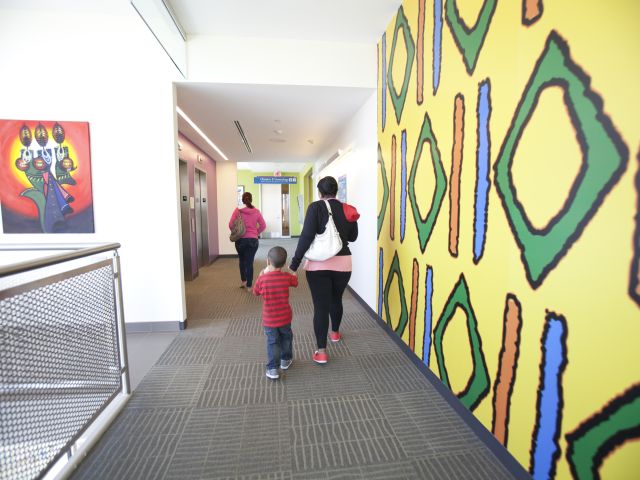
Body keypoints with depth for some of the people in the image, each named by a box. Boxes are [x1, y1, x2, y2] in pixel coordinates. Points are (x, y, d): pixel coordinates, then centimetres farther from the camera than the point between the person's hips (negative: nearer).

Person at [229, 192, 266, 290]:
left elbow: (231, 225, -8)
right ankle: (249, 286, 9)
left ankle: (243, 281, 29)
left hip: (240, 240, 0)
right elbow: (263, 225, -1)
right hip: (253, 240, 0)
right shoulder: (256, 211, -1)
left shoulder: (237, 210, -5)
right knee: (250, 262, 4)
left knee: (242, 260, 23)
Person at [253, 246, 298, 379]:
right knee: (286, 337, 23)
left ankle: (272, 369, 9)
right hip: (285, 317, 2)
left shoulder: (262, 279, -16)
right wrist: (293, 273, 30)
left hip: (269, 319, -1)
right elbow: (295, 282, 11)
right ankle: (286, 360, 40)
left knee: (272, 342, 11)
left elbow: (255, 292, 3)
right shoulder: (287, 276, -12)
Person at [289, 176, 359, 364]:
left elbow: (306, 236, -16)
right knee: (336, 299, 24)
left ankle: (321, 352, 7)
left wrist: (294, 263, -12)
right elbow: (353, 237, 15)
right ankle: (335, 332, 46)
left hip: (318, 264, -4)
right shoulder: (348, 210, 4)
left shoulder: (315, 207, -8)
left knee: (320, 306, 2)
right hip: (343, 263, 4)